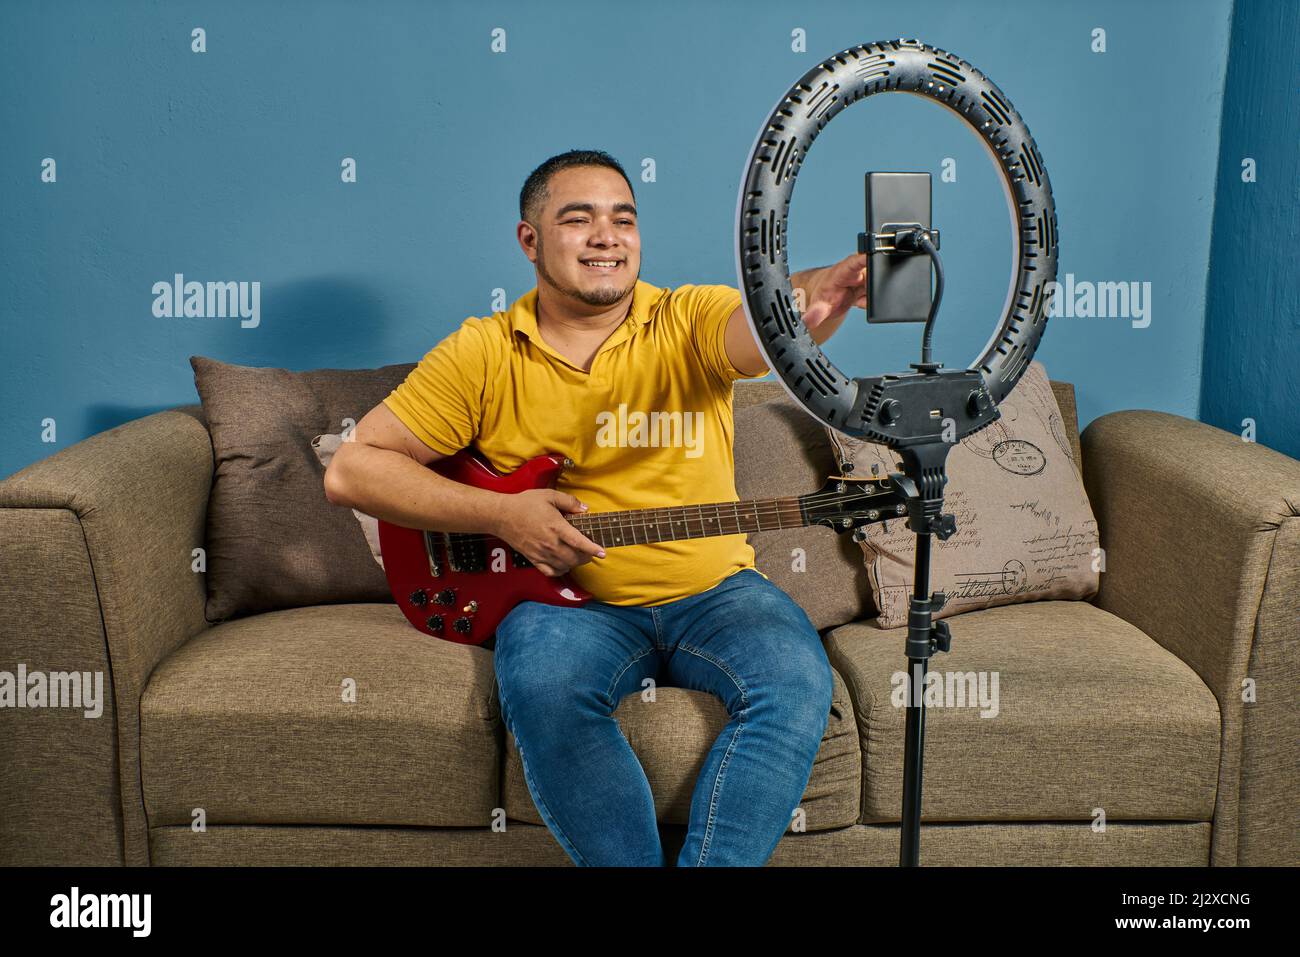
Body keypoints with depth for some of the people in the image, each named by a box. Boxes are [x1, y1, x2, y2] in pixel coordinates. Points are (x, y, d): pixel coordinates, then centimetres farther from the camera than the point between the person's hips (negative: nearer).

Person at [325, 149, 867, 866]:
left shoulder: (688, 321, -1)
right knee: (542, 685, -31)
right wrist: (502, 515, -13)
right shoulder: (483, 351, 0)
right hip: (568, 599, 0)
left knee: (796, 683, -25)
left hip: (713, 591, 1)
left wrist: (817, 295, -50)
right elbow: (350, 470, -2)